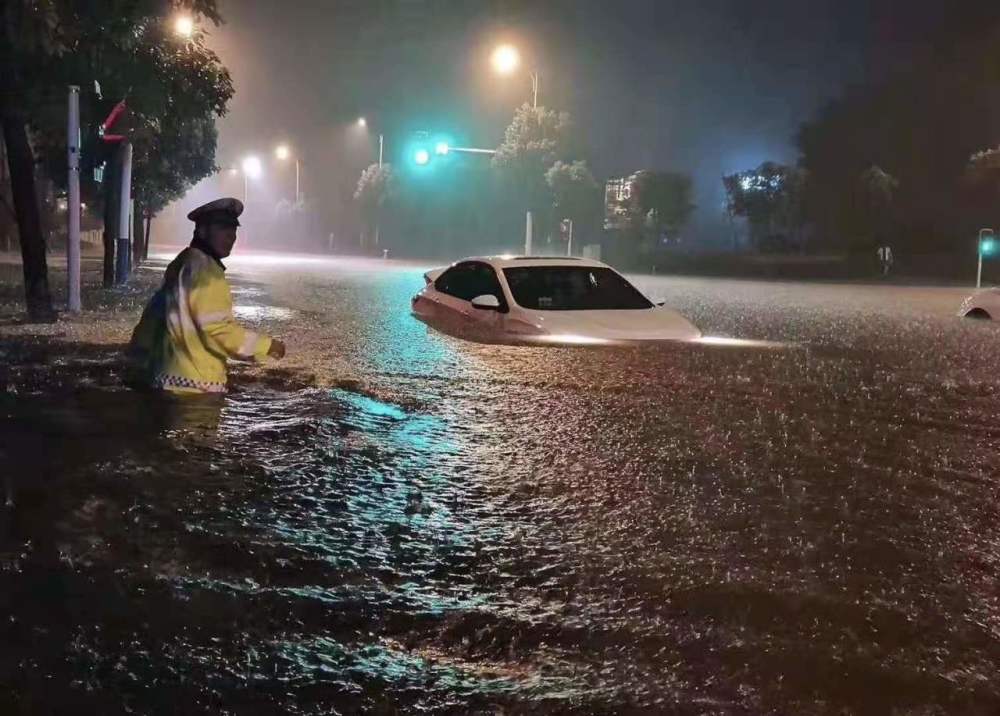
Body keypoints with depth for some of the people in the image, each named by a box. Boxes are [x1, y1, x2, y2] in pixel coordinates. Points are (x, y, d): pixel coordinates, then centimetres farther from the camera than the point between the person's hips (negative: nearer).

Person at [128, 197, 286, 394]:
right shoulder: (205, 270, -16)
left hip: (170, 378, 10)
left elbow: (154, 315, 21)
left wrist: (143, 362, 29)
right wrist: (266, 345, -15)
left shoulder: (182, 265, 15)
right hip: (195, 384, -10)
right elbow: (217, 329, -24)